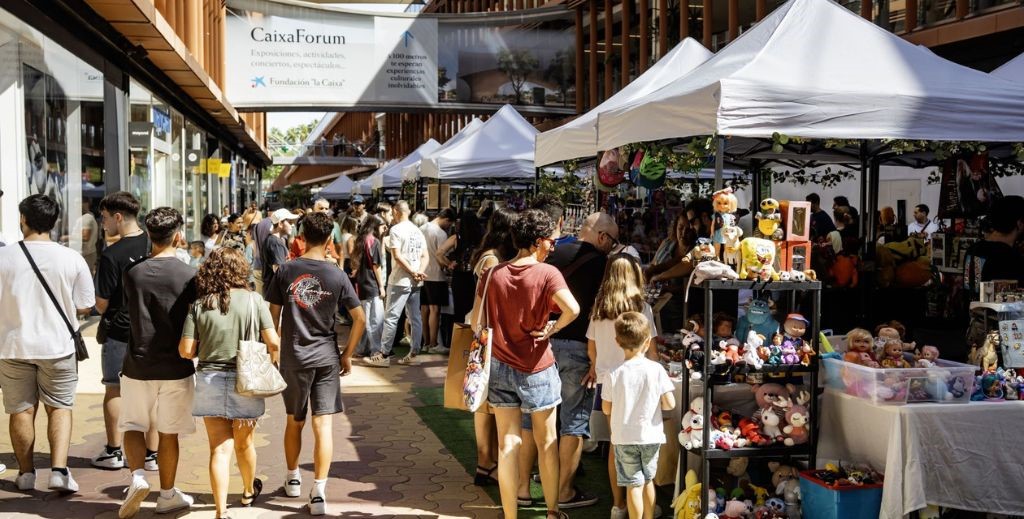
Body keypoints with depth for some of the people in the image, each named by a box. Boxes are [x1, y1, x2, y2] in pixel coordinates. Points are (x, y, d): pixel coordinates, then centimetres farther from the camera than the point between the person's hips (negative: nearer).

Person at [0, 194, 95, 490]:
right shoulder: (72, 259, -8)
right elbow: (84, 307, -2)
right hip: (57, 345, 0)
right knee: (60, 408, 10)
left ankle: (26, 473, 23)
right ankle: (59, 470, -1)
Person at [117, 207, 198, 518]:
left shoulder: (133, 273, -2)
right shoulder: (188, 275, -8)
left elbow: (130, 313, 10)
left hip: (138, 364, 1)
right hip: (176, 366, -1)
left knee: (133, 426, 16)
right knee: (168, 433, 10)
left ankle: (137, 475, -7)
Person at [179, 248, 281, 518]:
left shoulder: (199, 305, -4)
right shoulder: (253, 300, -6)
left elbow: (186, 351, -6)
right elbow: (273, 343, -9)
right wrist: (271, 367, 11)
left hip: (210, 382, 0)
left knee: (219, 448, 4)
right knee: (243, 443, 20)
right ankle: (249, 492, 43)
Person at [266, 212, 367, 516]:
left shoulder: (286, 271, -3)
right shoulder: (337, 275, -4)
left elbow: (272, 316, 0)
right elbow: (360, 319, -3)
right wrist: (348, 354, 7)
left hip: (293, 356, 1)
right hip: (326, 357, -1)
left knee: (294, 421, 18)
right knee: (323, 425, 0)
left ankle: (293, 479, 34)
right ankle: (319, 492, -5)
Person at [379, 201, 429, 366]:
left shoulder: (396, 229, -9)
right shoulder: (417, 230, 11)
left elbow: (397, 255, -17)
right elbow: (425, 256, 7)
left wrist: (413, 272, -12)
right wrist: (419, 272, -6)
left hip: (400, 280, -6)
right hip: (415, 282, 6)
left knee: (391, 316, -1)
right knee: (415, 318, 7)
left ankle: (383, 352, 3)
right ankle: (413, 354, 8)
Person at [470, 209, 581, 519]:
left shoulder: (493, 274, -2)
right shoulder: (547, 273, -13)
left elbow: (477, 323, 0)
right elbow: (572, 309, -28)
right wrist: (552, 329, -11)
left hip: (500, 366, 3)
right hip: (536, 368, -3)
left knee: (508, 443, 8)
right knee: (547, 441, 14)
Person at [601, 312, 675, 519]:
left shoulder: (614, 375, -12)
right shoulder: (656, 369, -11)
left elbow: (606, 409, -3)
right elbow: (670, 404, -11)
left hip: (624, 438, -2)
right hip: (651, 435, 2)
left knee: (634, 485, 6)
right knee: (648, 480, 21)